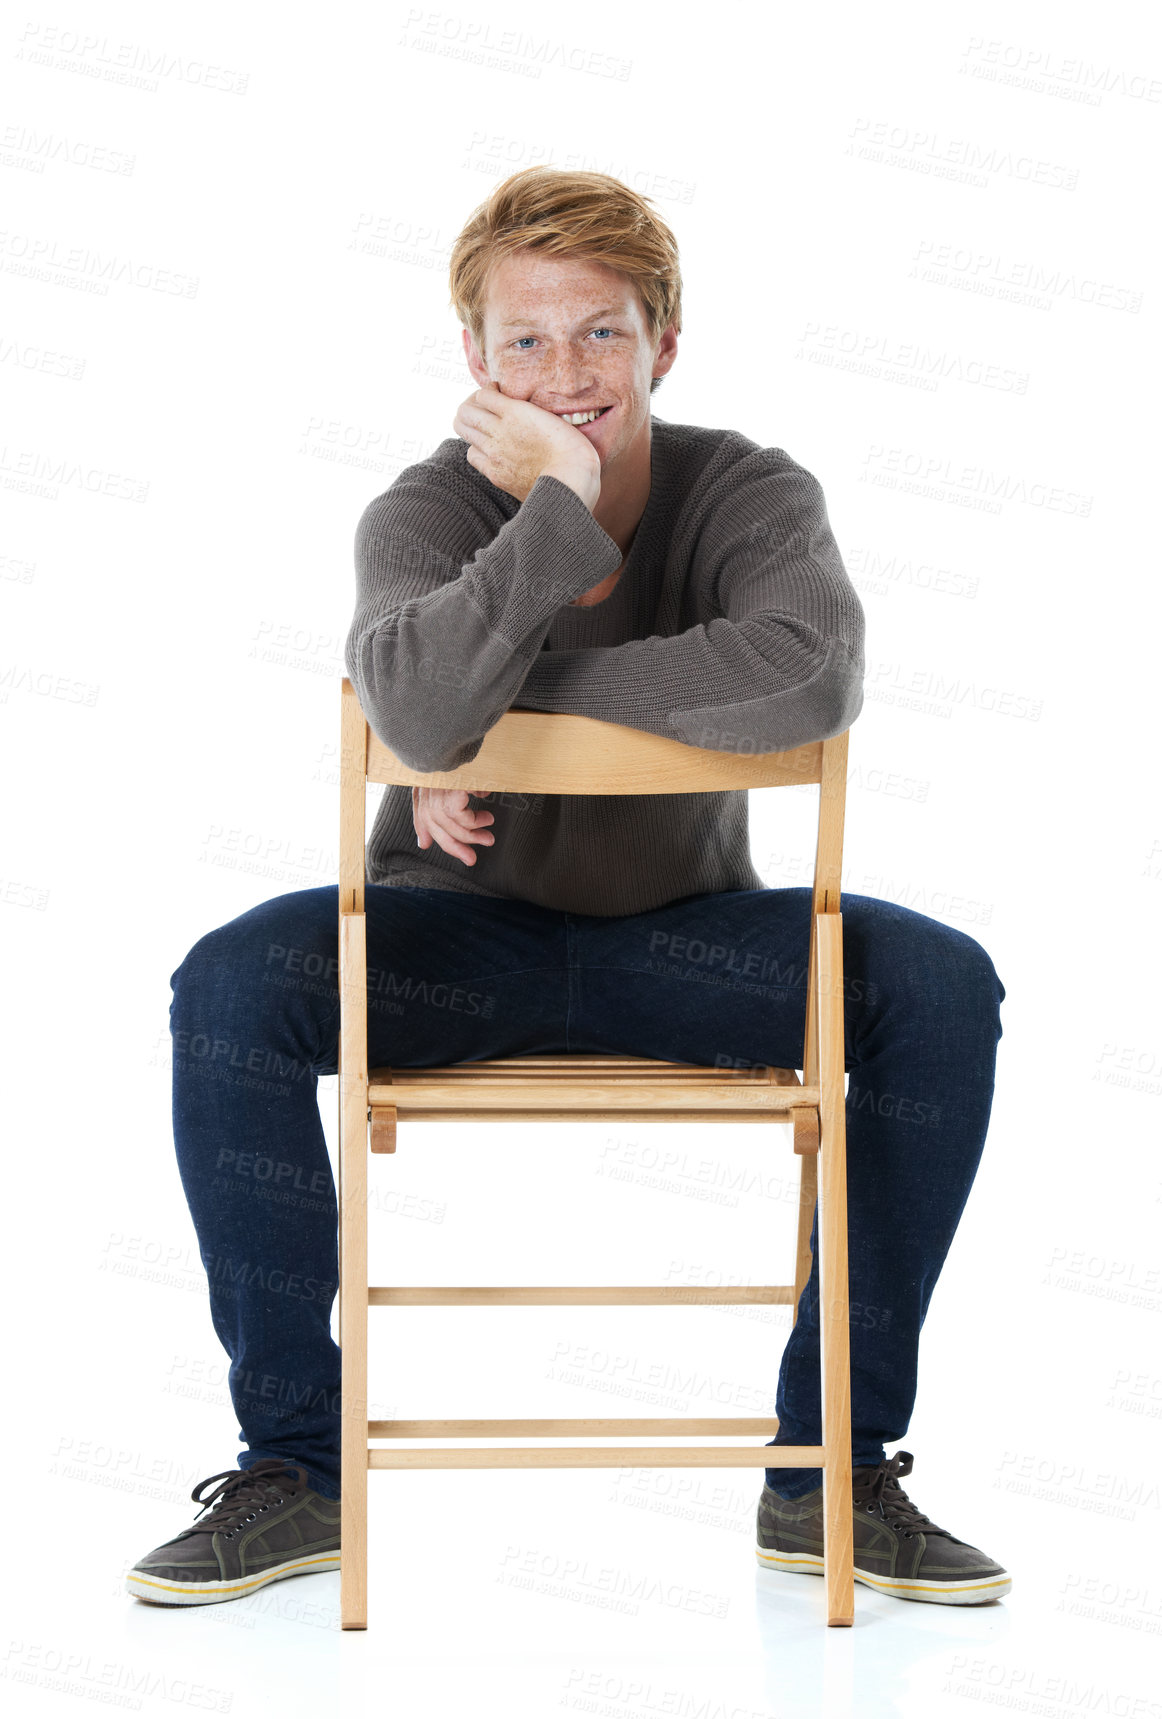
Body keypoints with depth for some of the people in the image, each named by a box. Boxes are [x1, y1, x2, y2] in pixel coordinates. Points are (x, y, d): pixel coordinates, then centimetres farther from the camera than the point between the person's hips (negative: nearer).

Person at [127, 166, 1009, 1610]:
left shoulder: (752, 495, -12)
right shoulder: (427, 512, -14)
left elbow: (809, 679, -37)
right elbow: (421, 713, -38)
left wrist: (519, 695, -31)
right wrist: (560, 510, -36)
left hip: (683, 935, 1)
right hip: (465, 935, -1)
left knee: (941, 986, -24)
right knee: (230, 985, -28)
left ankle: (832, 1473, -13)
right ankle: (296, 1465, -13)